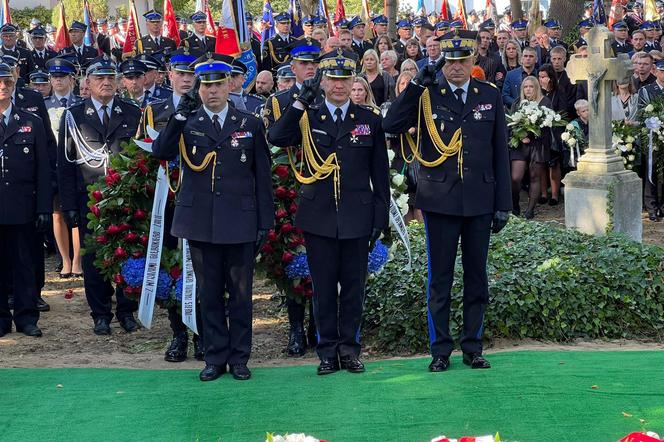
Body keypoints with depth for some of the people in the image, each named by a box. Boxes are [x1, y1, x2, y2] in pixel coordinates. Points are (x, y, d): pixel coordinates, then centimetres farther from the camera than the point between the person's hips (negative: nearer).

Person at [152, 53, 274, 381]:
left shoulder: (250, 125, 5)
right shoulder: (186, 123, 5)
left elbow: (263, 177, 6)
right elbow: (160, 152, -13)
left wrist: (265, 222, 3)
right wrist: (179, 117, -20)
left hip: (240, 224, 0)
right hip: (201, 223, 1)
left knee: (240, 294, 5)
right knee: (209, 294, 7)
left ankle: (239, 359, 16)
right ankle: (215, 357, 17)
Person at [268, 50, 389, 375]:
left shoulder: (370, 120, 6)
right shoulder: (307, 118, 4)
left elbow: (380, 174, 7)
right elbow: (276, 138, -16)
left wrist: (380, 216, 2)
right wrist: (301, 103, -20)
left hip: (357, 217, 0)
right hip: (319, 217, 0)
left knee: (353, 286, 6)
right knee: (323, 287, 5)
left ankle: (349, 348, 17)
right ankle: (327, 351, 15)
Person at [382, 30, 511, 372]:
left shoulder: (490, 96, 6)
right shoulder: (427, 95, 0)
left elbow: (500, 153, 7)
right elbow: (390, 125, -13)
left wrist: (503, 203, 4)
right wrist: (416, 85, -16)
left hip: (480, 200, 2)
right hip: (440, 200, -2)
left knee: (476, 277, 9)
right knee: (439, 278, 4)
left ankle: (473, 347, 19)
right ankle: (440, 350, 12)